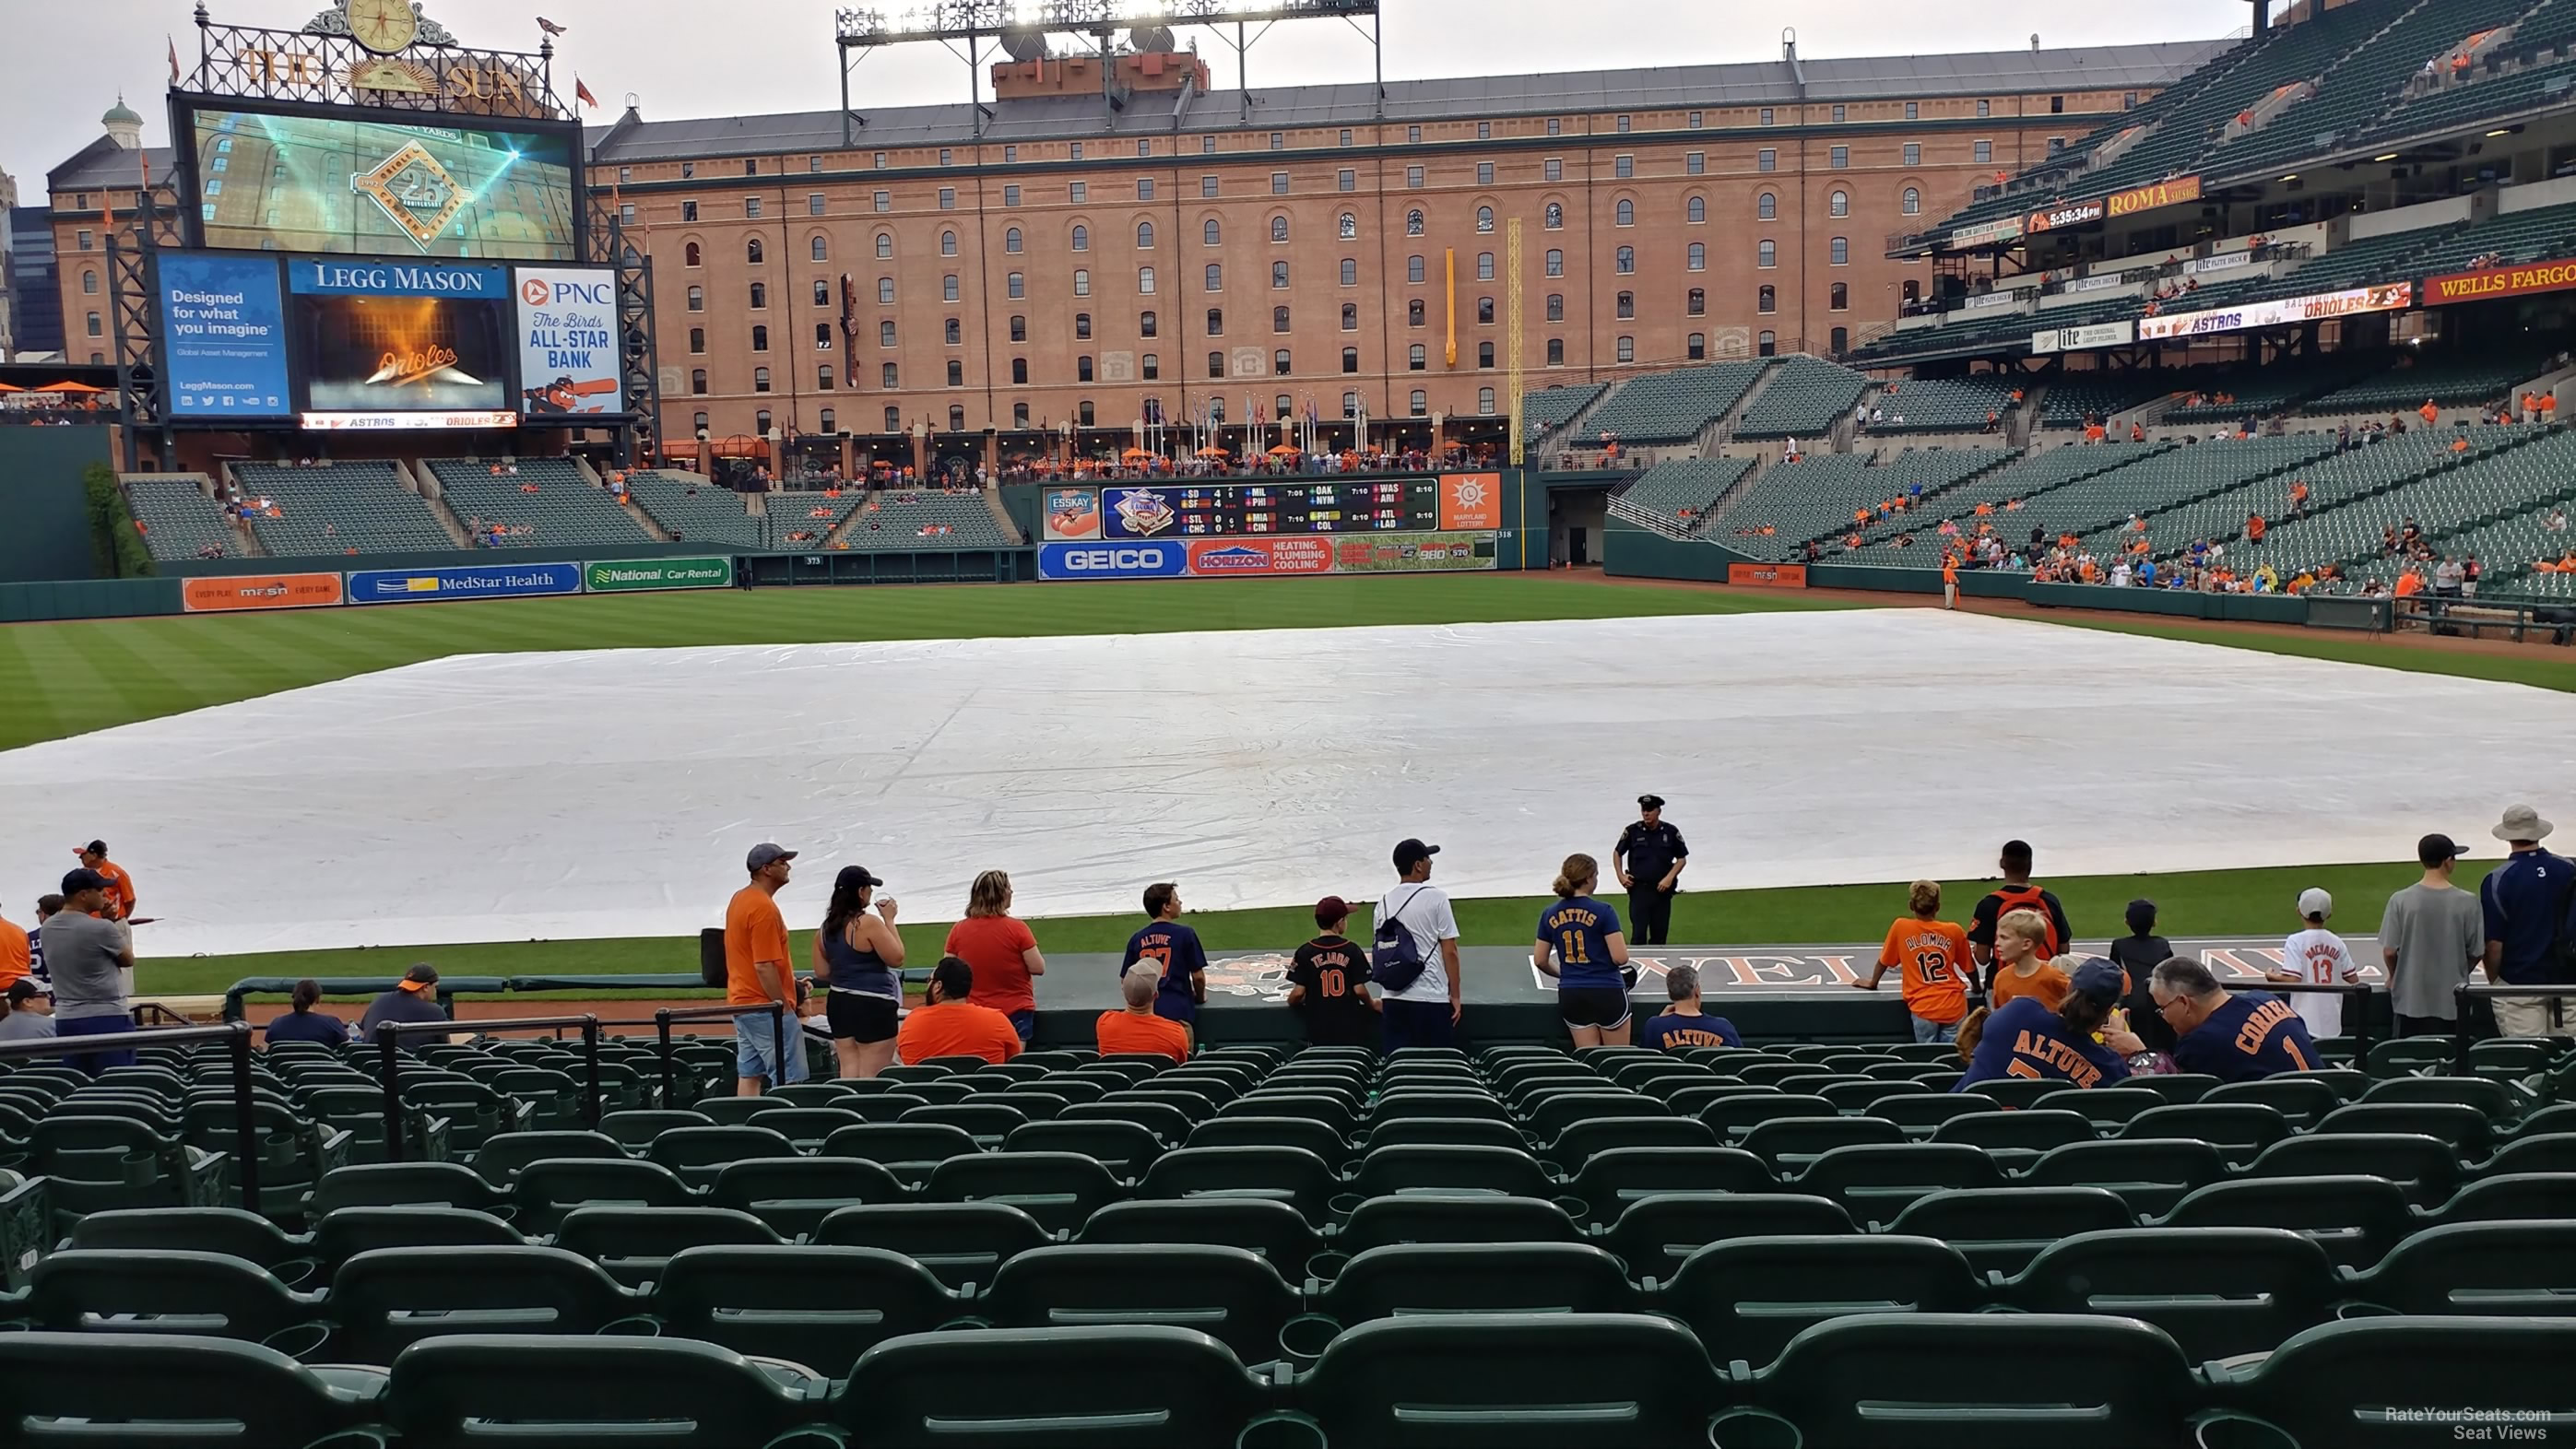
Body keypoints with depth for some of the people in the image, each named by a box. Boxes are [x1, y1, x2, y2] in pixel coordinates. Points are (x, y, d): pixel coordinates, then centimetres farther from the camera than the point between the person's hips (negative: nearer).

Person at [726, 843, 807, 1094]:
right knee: (789, 1080, -7)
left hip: (741, 1002, 10)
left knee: (749, 1077, 11)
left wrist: (790, 978, 20)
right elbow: (764, 966, -23)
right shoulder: (764, 907, -19)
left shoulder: (739, 899, 12)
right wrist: (783, 1005, -17)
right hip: (766, 1007, -10)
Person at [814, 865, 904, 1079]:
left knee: (848, 1073, 12)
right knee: (872, 1077, -3)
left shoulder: (826, 928, 7)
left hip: (838, 1002, 8)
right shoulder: (868, 923, -16)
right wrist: (889, 920, -6)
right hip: (872, 1005, -8)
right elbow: (896, 959, -13)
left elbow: (821, 974, 11)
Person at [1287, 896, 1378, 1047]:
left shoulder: (1305, 952, -5)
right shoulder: (1352, 950, -5)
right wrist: (1372, 1005, 14)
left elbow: (1298, 992, -6)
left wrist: (1291, 1003, 16)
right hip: (1349, 1030, 0)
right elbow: (1359, 990, -6)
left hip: (1319, 1031, 0)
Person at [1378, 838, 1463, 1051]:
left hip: (1394, 999, 5)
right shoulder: (1435, 897, -7)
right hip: (1431, 999, -5)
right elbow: (1449, 951, -8)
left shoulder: (1384, 903, 8)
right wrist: (1455, 995, -1)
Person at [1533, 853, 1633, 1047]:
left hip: (1571, 996, 5)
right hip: (1607, 993, -4)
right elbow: (1620, 958, -14)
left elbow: (1540, 960, 9)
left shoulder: (1549, 915, 3)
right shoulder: (1603, 912, -12)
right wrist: (1622, 942, 8)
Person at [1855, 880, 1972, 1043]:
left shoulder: (1900, 927, -2)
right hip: (1954, 1007, 1)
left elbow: (1884, 960, 11)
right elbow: (1969, 969, 13)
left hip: (1924, 1009, -1)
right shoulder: (1954, 931, 1)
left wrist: (1872, 983, 29)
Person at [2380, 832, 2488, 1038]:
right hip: (2452, 1002, 0)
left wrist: (2394, 976, 13)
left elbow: (2389, 951, -7)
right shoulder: (2467, 902, -10)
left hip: (2411, 1000, 0)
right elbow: (2477, 952, -2)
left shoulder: (2401, 900, -10)